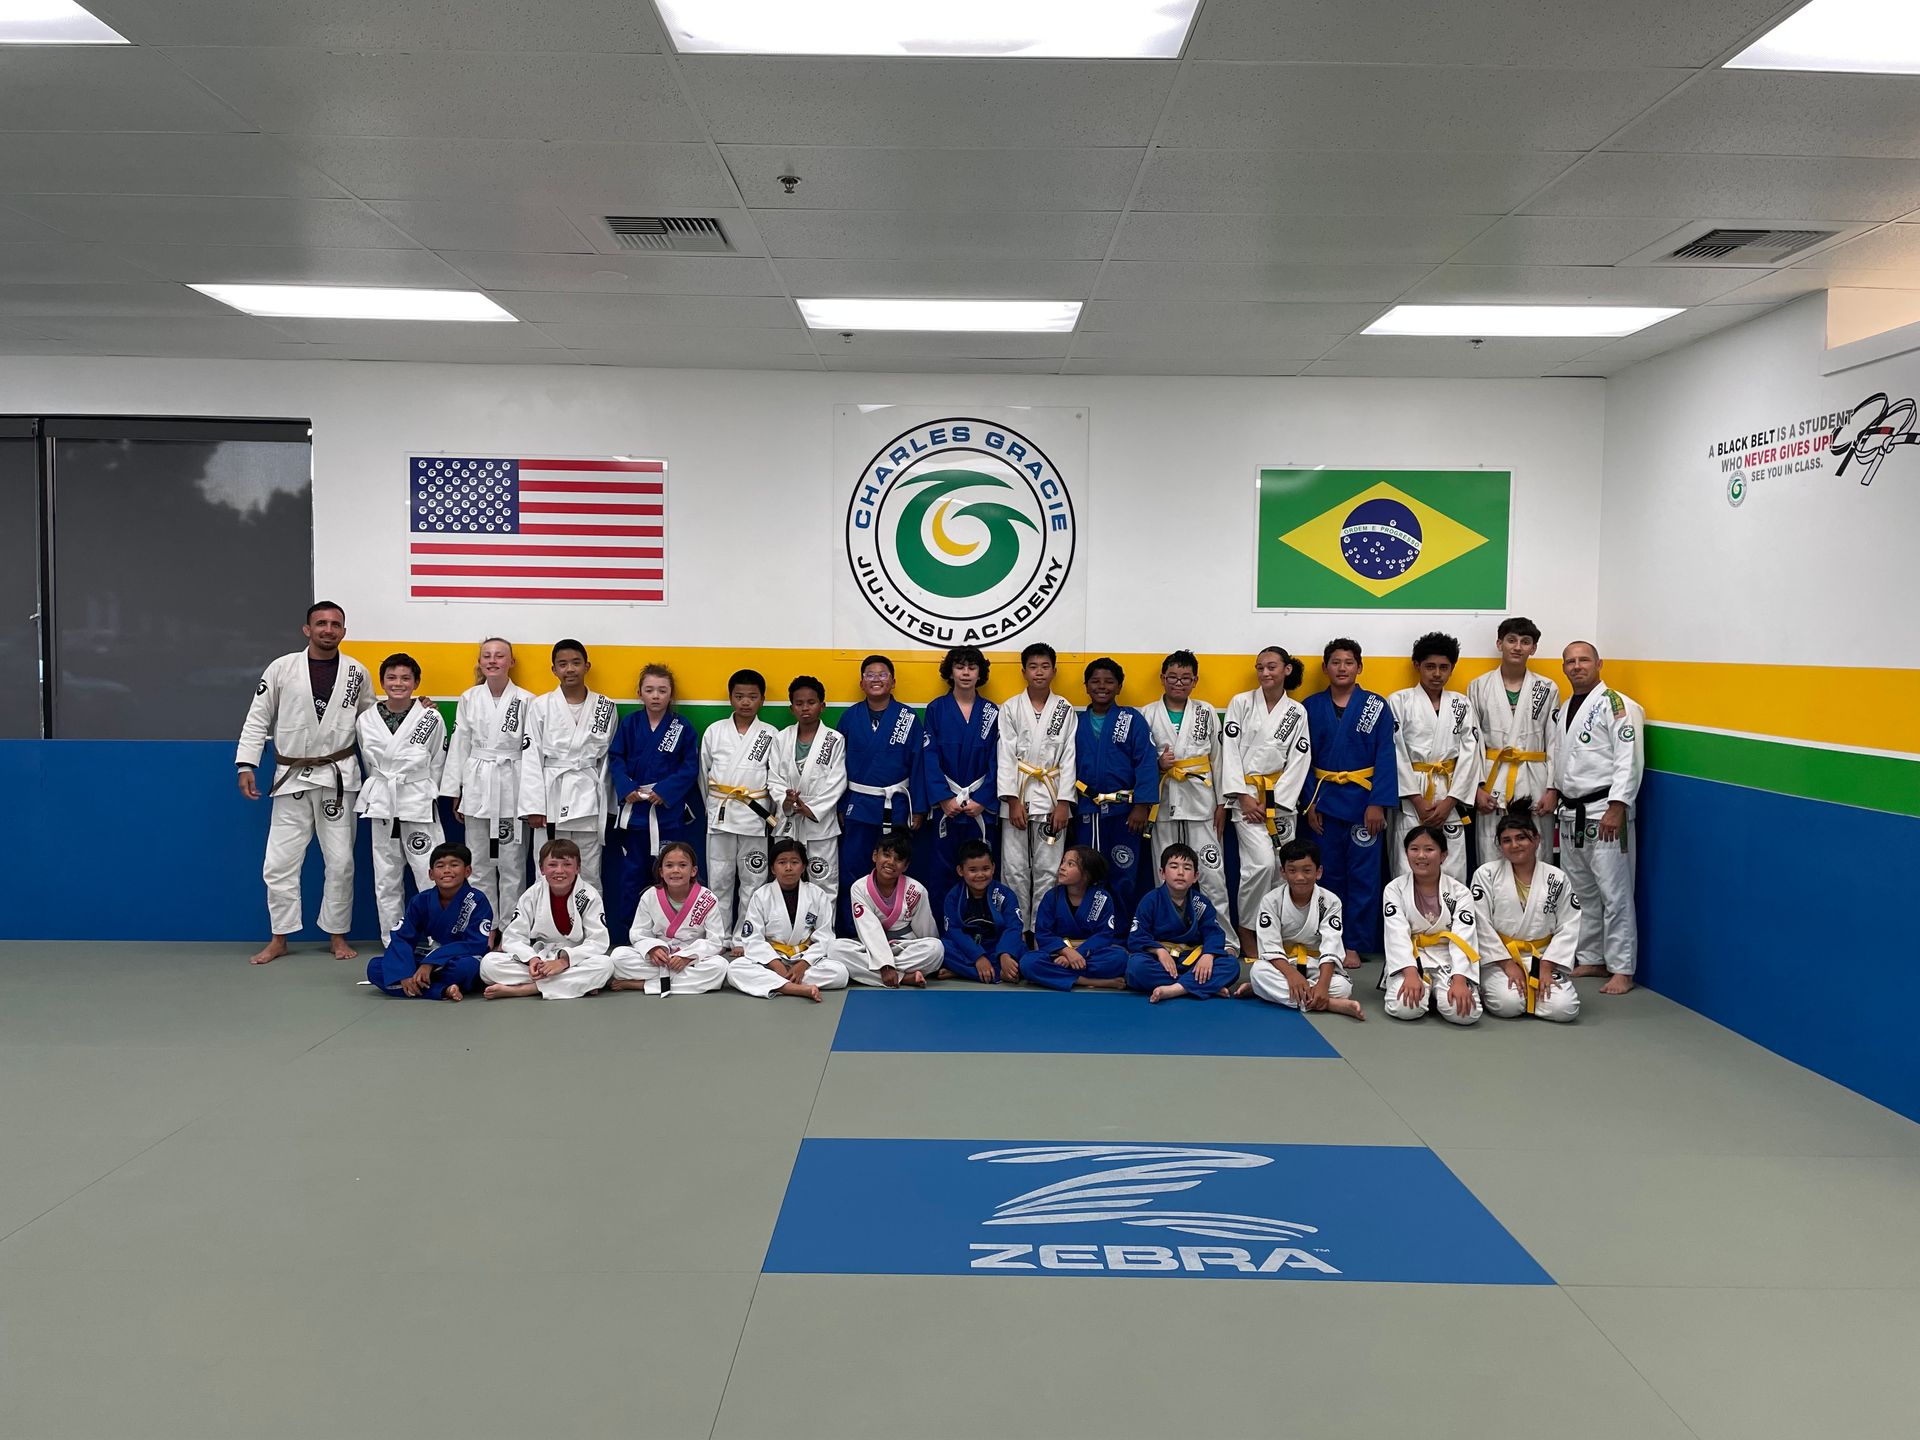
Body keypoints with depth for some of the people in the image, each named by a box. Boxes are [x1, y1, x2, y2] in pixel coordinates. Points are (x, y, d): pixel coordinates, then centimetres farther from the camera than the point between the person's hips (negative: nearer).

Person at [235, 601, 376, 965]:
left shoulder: (356, 673, 0)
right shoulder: (281, 668, -4)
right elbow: (258, 719, 0)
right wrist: (246, 765, -4)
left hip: (338, 776, 0)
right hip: (291, 777, 0)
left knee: (340, 861, 5)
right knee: (280, 862, 3)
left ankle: (338, 935, 19)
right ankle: (279, 939, 16)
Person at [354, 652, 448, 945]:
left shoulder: (431, 718, -5)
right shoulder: (366, 720, 3)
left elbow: (437, 765, 4)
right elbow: (370, 764, 14)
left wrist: (421, 794, 6)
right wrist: (384, 790, 12)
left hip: (419, 803, -3)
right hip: (382, 805, 3)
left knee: (431, 875, -7)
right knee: (386, 879, 9)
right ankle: (393, 941, 18)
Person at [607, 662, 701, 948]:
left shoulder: (682, 727, -1)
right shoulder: (629, 723, 4)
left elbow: (690, 767, -3)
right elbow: (615, 759, 5)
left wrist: (663, 791, -14)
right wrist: (627, 788, -10)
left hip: (669, 811, -2)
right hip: (634, 809, 2)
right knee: (631, 874, 8)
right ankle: (623, 937, 16)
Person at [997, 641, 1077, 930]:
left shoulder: (1065, 709, 4)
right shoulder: (1010, 708, 3)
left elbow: (1068, 757, 1)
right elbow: (1006, 756, -2)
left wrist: (1063, 803, -5)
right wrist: (1012, 800, -9)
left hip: (1052, 797, 0)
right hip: (1019, 796, 0)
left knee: (1047, 870, 2)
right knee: (1014, 868, 2)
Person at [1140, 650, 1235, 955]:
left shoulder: (1207, 712, 6)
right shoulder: (1148, 714, 4)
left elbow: (1218, 759, 6)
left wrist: (1221, 803, 3)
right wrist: (1157, 765, -14)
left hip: (1200, 798, 0)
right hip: (1164, 800, 1)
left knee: (1211, 871, -4)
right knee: (1166, 872, 7)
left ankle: (1224, 938, 3)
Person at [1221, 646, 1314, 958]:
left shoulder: (1297, 712, 6)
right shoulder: (1241, 703, 1)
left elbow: (1299, 761, 2)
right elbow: (1230, 750, -3)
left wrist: (1272, 803, -6)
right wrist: (1243, 797, -11)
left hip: (1280, 797, 3)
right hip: (1246, 794, -3)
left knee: (1280, 867, 1)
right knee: (1262, 863, -17)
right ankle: (1246, 931, -1)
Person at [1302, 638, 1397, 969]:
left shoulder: (1376, 706, -1)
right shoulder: (1312, 706, 5)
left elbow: (1385, 758, -4)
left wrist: (1378, 803, -12)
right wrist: (1309, 803, -1)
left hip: (1363, 799, -2)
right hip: (1325, 800, 2)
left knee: (1363, 875, 0)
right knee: (1330, 873, 8)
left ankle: (1355, 944, 7)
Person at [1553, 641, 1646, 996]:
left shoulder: (1616, 705, -10)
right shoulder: (1564, 710, 16)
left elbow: (1630, 760, -16)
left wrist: (1616, 808, -22)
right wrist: (1554, 797, 15)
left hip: (1605, 811, -8)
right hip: (1571, 813, 8)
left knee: (1614, 893, -5)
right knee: (1582, 892, 14)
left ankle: (1622, 970, 1)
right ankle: (1590, 959, 25)